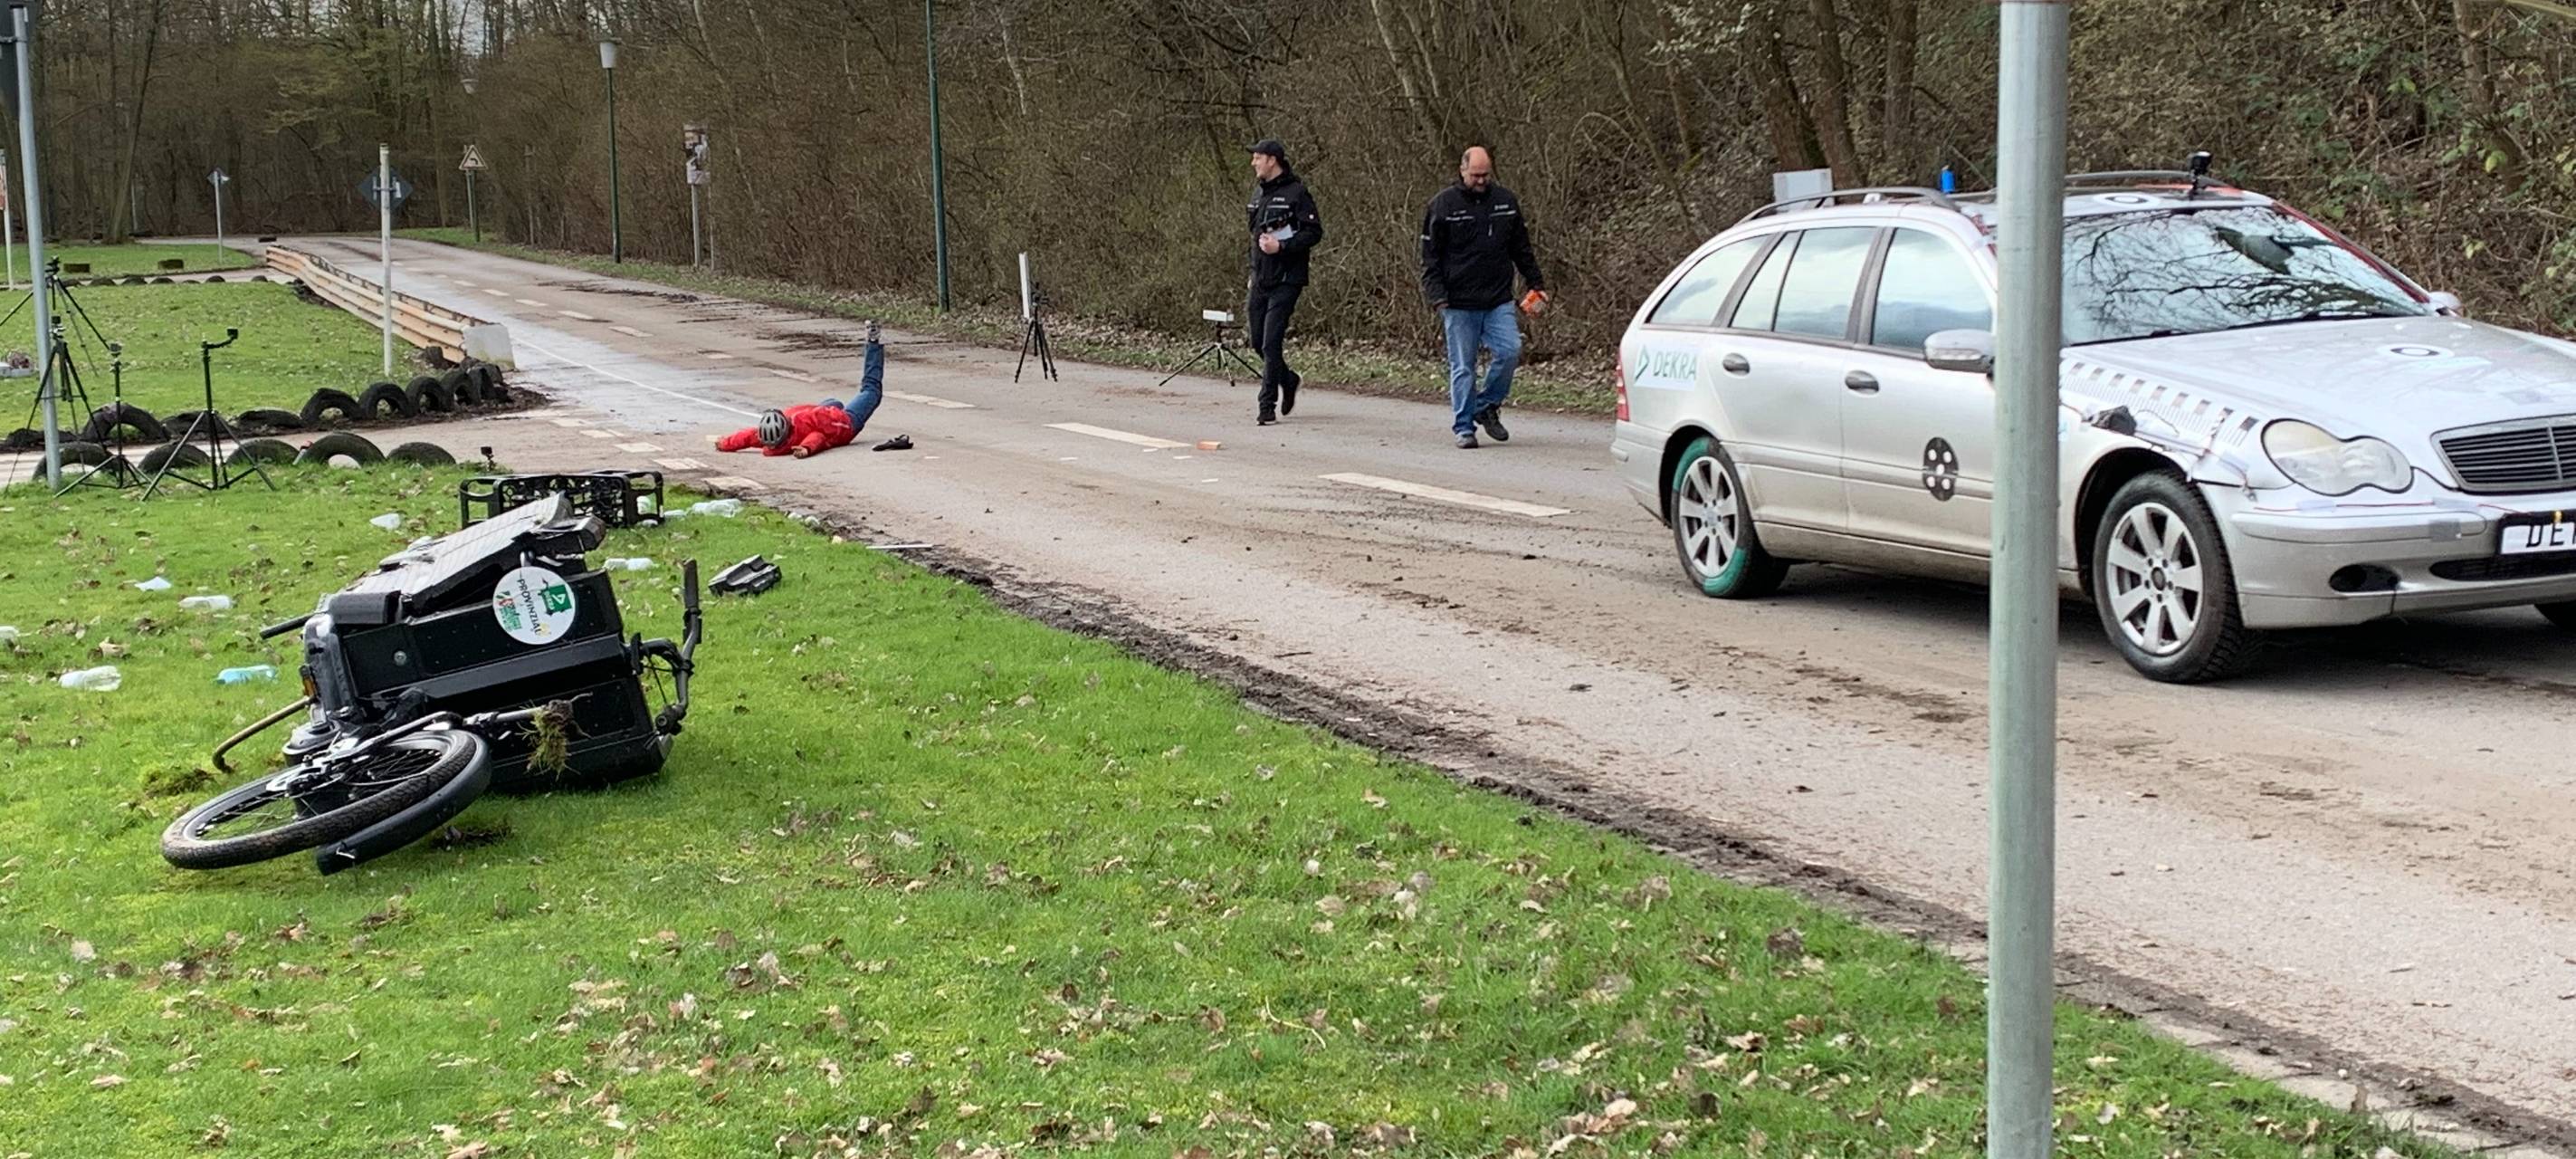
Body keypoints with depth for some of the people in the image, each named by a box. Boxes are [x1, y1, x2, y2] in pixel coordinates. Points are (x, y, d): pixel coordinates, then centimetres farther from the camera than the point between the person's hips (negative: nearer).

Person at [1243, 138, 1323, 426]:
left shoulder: (1296, 193, -9)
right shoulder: (1258, 193, 15)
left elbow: (1314, 232, -12)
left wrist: (1281, 246, -22)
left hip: (1285, 281, -8)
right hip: (1261, 280, 8)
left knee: (1271, 344, -10)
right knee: (1257, 341, 11)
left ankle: (1268, 406, -4)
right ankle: (1288, 381, 34)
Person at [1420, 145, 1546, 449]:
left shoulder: (1506, 201, 9)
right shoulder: (1443, 205, -1)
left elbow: (1521, 249, 19)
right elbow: (1430, 257, 0)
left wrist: (1537, 284, 15)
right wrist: (1437, 296, -9)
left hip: (1498, 301, 3)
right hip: (1459, 304, -3)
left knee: (1510, 350, -12)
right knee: (1463, 367, 0)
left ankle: (1487, 406, 9)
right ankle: (1464, 427, 8)